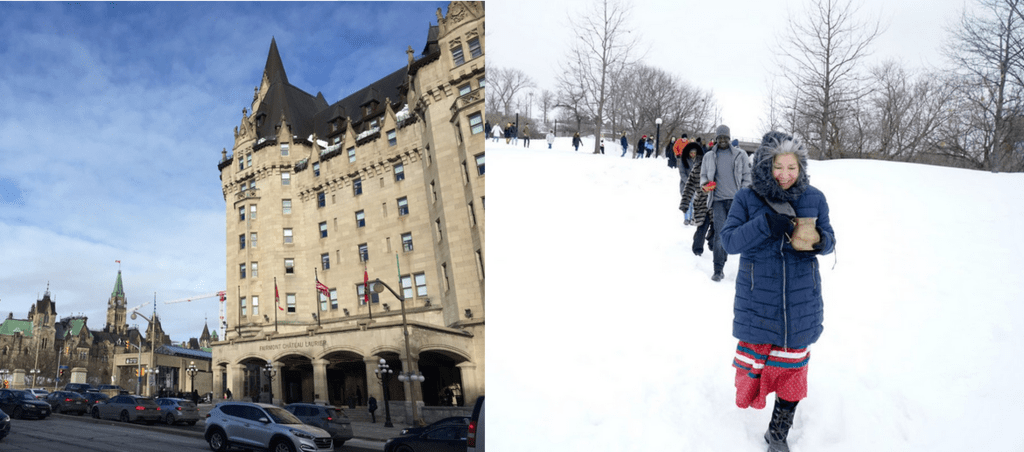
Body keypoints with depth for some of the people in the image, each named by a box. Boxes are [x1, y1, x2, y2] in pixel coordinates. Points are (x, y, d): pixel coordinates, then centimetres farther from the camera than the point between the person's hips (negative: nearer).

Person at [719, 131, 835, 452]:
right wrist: (765, 224, -28)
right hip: (757, 297, -2)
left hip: (800, 299, 2)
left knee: (792, 364, 8)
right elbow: (729, 241, -14)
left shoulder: (814, 199, -1)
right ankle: (747, 390, 45)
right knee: (754, 354, 9)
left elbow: (829, 240, 5)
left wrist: (818, 241, -20)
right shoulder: (747, 199, -7)